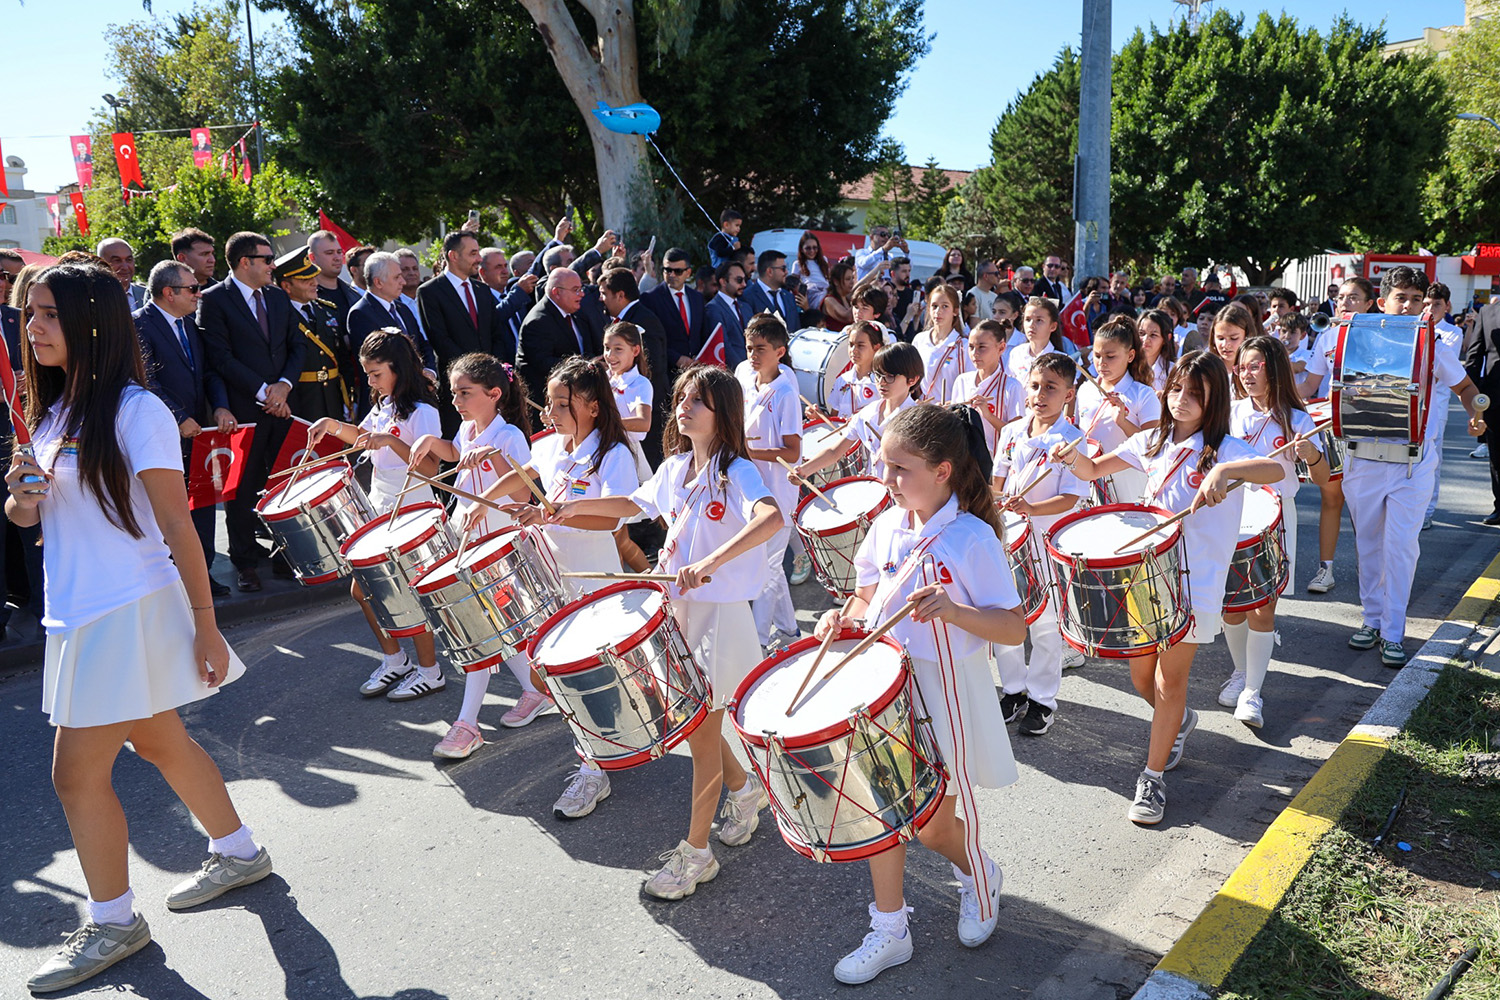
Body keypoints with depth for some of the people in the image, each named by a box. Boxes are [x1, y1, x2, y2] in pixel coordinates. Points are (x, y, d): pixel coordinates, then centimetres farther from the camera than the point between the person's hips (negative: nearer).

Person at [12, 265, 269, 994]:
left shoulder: (136, 412, -16)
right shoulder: (50, 411, 9)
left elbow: (177, 526, -16)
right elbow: (29, 512, 17)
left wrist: (205, 625, -16)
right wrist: (21, 497, -8)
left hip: (132, 611, -8)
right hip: (77, 613, 8)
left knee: (77, 773, -2)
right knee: (158, 742, 19)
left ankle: (113, 922, 17)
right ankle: (238, 853, 37)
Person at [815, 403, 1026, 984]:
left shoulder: (972, 538, -18)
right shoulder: (888, 526, -1)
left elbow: (1014, 630, -18)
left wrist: (952, 610, -34)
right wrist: (846, 615, -7)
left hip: (943, 692, -5)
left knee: (935, 825, 10)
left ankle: (980, 878, 44)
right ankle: (889, 933, 30)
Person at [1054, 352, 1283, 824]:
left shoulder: (1224, 448, -11)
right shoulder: (1152, 442, 7)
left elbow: (1276, 470, -30)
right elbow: (1093, 470, 14)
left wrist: (1225, 470, -48)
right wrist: (1072, 457, -8)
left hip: (1195, 583, -5)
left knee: (1169, 680, -1)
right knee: (1142, 676, 14)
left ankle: (1153, 777, 15)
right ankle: (1178, 721, 46)